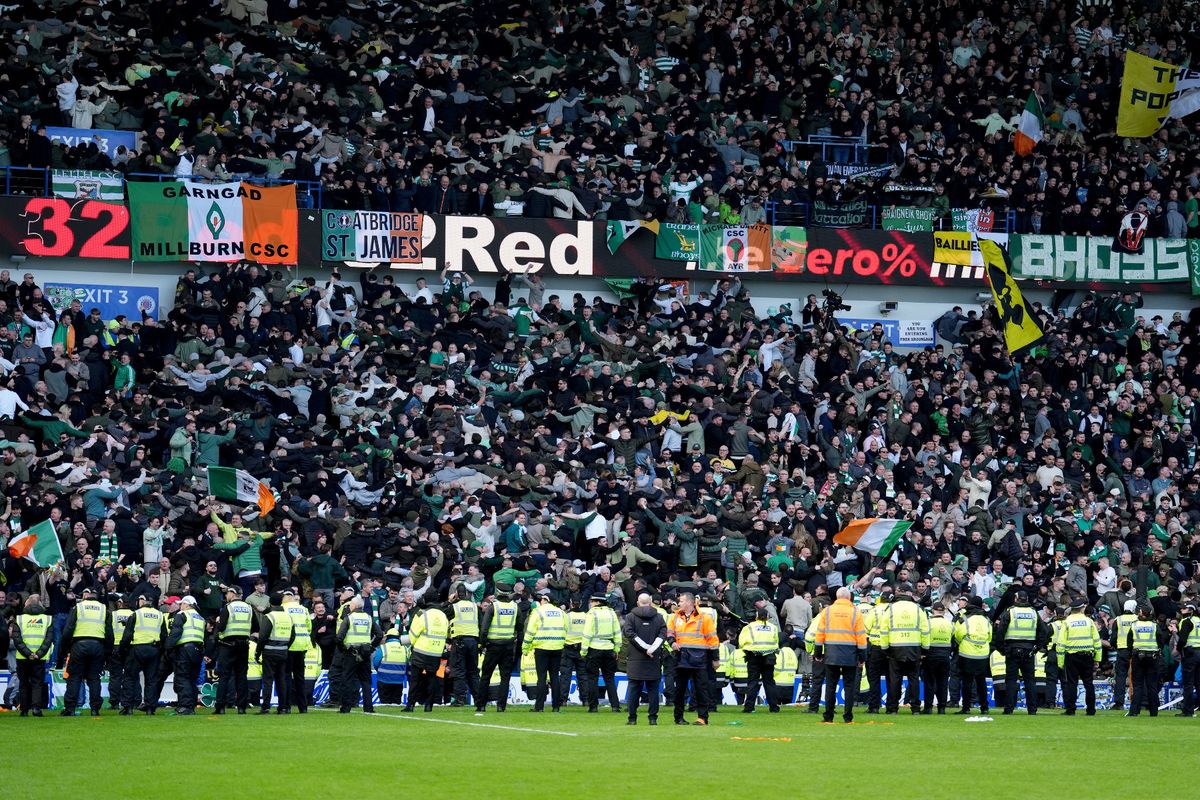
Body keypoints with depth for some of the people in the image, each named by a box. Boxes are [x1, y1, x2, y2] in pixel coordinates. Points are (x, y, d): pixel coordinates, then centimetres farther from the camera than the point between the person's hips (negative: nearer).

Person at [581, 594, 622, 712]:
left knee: (593, 678, 4)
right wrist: (616, 649, 17)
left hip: (594, 649, -4)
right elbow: (617, 633, 9)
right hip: (608, 649, 4)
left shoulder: (592, 613, -9)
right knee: (610, 678, 9)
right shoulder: (611, 613, 6)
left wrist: (583, 651, -4)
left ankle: (593, 706, 3)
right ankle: (615, 705, 3)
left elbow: (587, 634, -10)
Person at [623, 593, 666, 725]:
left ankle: (632, 718, 1)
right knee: (653, 688, 6)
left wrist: (647, 648, -9)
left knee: (633, 688, 3)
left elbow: (629, 634, -8)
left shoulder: (630, 617, 1)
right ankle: (653, 718, 3)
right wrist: (652, 648, -11)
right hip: (654, 660, 1)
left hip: (635, 659, -1)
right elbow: (663, 635, -4)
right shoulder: (659, 617, 5)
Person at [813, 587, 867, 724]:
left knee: (830, 685, 5)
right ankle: (848, 717, 1)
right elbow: (861, 636, -1)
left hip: (831, 655, 1)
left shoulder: (827, 611, 3)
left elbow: (820, 633, 4)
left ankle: (828, 717, 2)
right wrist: (862, 656, 5)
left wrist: (817, 653, 11)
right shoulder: (855, 613, 0)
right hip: (850, 655, -1)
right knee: (849, 685, 4)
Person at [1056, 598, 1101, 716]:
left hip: (1071, 657, -2)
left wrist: (1060, 662, -1)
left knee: (1071, 683, 1)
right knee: (1089, 683, 8)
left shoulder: (1066, 622, -1)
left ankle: (1070, 709, -2)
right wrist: (1097, 659, 10)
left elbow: (1061, 643, -4)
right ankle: (1091, 710, 8)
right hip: (1087, 656, 2)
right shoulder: (1089, 621, 4)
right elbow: (1097, 640, 5)